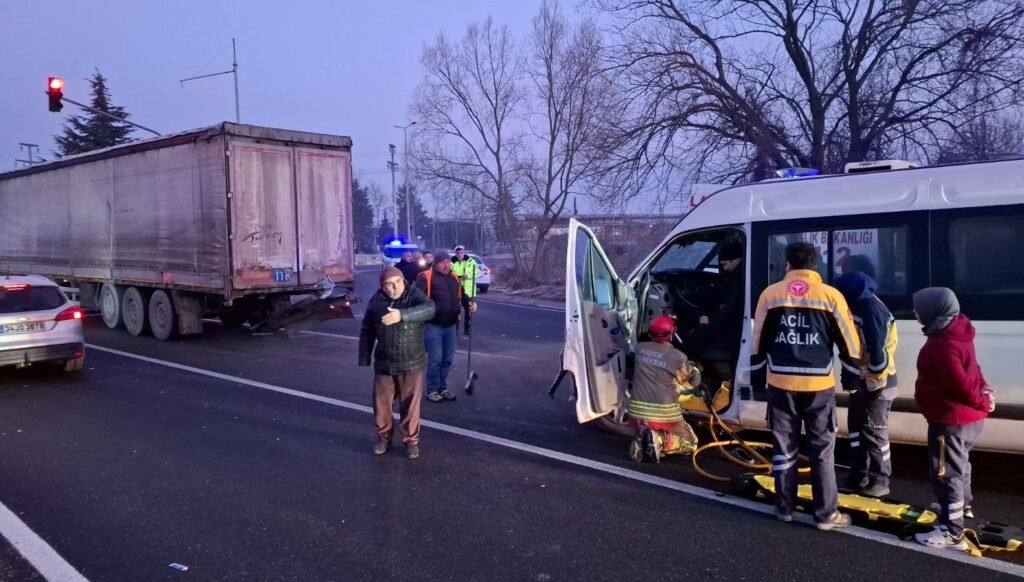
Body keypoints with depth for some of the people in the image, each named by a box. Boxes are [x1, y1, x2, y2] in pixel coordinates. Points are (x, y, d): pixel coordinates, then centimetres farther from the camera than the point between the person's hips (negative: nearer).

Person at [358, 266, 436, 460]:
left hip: (411, 363, -3)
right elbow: (367, 332, 6)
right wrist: (364, 359, 5)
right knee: (381, 403, 11)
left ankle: (411, 441, 23)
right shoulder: (376, 301, -2)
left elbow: (429, 308, -33)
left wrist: (401, 315, -45)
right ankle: (384, 437, 32)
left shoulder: (414, 295, -11)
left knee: (410, 405, 6)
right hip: (384, 363, 3)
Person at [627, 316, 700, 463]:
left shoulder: (640, 348, 3)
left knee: (646, 430, 34)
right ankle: (660, 440, -11)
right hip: (664, 413, -4)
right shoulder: (677, 356, -8)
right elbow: (693, 380, 8)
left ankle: (642, 439, -2)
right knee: (690, 443, 17)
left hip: (638, 412, 4)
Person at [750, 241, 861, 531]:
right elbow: (849, 343, 3)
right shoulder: (831, 295, -2)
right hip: (818, 384, -1)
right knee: (822, 450, 7)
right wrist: (854, 374, 17)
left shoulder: (770, 294, 2)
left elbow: (758, 342, 6)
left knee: (784, 447, 12)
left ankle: (784, 507, 21)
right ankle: (826, 514, 12)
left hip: (781, 383, 1)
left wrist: (757, 376, 16)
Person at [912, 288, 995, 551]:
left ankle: (952, 532, 3)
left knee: (946, 473, -3)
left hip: (950, 419, -11)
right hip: (968, 417, 11)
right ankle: (962, 505, 51)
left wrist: (981, 402, -10)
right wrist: (984, 391, 3)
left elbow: (960, 383, -25)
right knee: (959, 464, 30)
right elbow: (970, 369, 13)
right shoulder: (956, 332, 6)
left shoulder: (942, 344, -26)